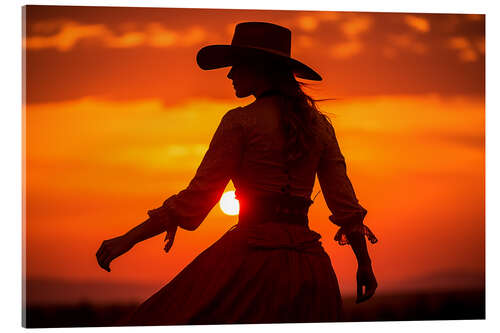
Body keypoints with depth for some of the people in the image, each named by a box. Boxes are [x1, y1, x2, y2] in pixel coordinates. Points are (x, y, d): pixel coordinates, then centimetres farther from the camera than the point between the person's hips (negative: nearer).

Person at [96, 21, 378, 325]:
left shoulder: (241, 121, -2)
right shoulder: (319, 124, 13)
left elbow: (198, 196, -5)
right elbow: (345, 202, 12)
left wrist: (128, 240, -1)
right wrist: (365, 263, 23)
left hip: (254, 254, -6)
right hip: (309, 264, 6)